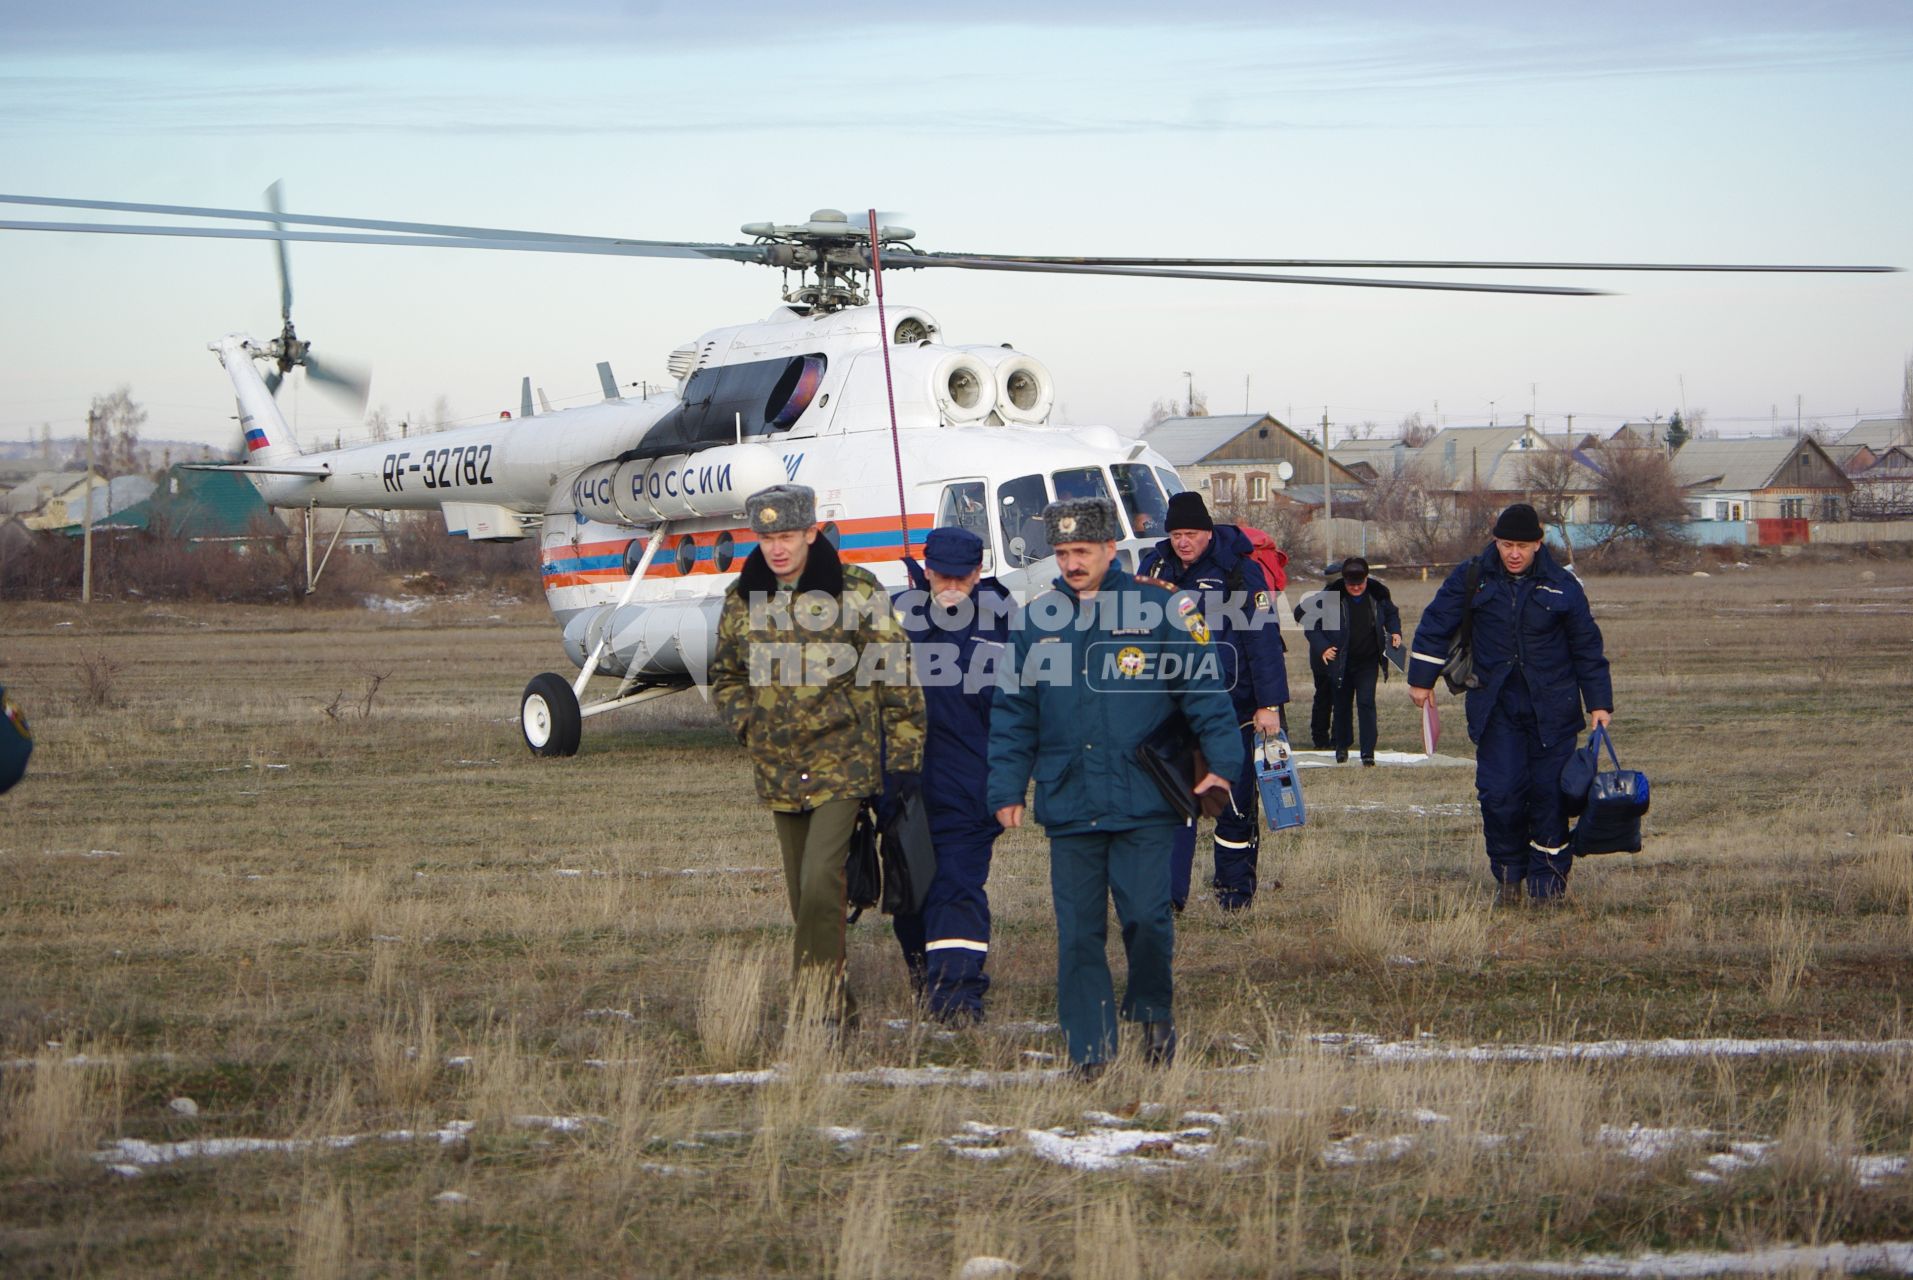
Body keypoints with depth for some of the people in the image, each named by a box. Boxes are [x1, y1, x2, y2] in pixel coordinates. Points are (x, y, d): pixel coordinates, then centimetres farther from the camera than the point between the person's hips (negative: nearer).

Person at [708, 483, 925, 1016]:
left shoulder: (858, 593, -6)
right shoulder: (743, 599, 7)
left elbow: (898, 680, -3)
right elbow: (725, 676, 22)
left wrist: (905, 761, -6)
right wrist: (748, 724, 4)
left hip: (844, 765, -5)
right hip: (779, 772, 5)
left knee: (821, 883, -19)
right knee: (804, 896, 9)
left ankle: (818, 1004, -13)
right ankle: (836, 1009, 18)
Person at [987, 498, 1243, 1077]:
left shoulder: (1158, 611, 0)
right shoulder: (1034, 622, 9)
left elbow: (1205, 689, 2)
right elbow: (1012, 715, 13)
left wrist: (1223, 762, -7)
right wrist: (1006, 789, 7)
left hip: (1142, 803, -2)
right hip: (1067, 805, 2)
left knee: (1146, 916, -4)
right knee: (1078, 930, 1)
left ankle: (1153, 1010, 23)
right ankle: (1088, 1047, 9)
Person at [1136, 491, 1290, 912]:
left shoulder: (1240, 572, -7)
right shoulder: (1153, 567, 5)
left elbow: (1264, 639, -7)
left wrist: (1269, 704, -10)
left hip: (1230, 703, -3)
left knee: (1234, 798, 5)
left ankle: (1235, 885, 19)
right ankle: (1169, 892, -7)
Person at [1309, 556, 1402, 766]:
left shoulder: (1378, 594, -4)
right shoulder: (1332, 597, -12)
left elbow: (1392, 614, 18)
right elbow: (1311, 625, -4)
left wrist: (1395, 632, -1)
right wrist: (1322, 647, -17)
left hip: (1368, 662, 0)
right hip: (1341, 661, 0)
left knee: (1366, 703, -10)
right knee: (1342, 704, 11)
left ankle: (1368, 752, -9)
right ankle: (1341, 746, 31)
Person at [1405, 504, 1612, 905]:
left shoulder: (1561, 586, -1)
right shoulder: (1472, 578, 0)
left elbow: (1587, 647, 7)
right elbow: (1436, 626, 10)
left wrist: (1599, 703, 5)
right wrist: (1422, 680, 9)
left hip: (1551, 708, 0)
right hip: (1495, 708, 0)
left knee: (1549, 793, -2)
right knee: (1499, 794, -8)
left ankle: (1548, 879, 11)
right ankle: (1507, 876, 9)